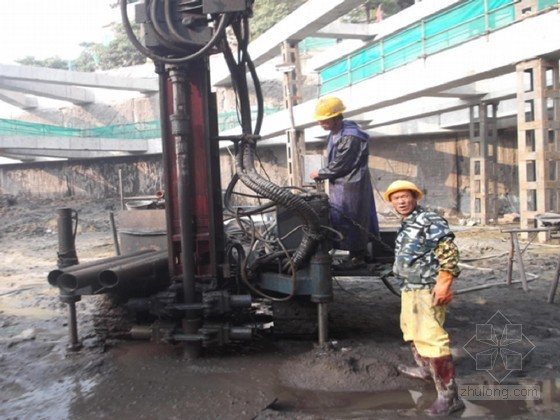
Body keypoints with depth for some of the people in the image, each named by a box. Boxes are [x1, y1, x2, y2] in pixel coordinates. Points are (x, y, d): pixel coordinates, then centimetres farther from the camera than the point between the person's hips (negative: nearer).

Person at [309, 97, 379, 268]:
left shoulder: (350, 138, -24)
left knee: (352, 221, 0)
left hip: (351, 186, -10)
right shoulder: (335, 132, 6)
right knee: (339, 219, 17)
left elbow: (339, 166, -21)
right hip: (340, 185, 10)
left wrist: (319, 174, -8)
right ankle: (358, 253, 30)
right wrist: (323, 175, 2)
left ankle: (358, 256, 15)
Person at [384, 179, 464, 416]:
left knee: (431, 338, -14)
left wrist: (443, 283, -27)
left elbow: (449, 252, -21)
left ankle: (449, 396, -9)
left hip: (426, 290, -10)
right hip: (409, 289, 10)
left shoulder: (429, 221, -13)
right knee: (411, 330, 24)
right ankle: (424, 369, 44)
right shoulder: (405, 226, 17)